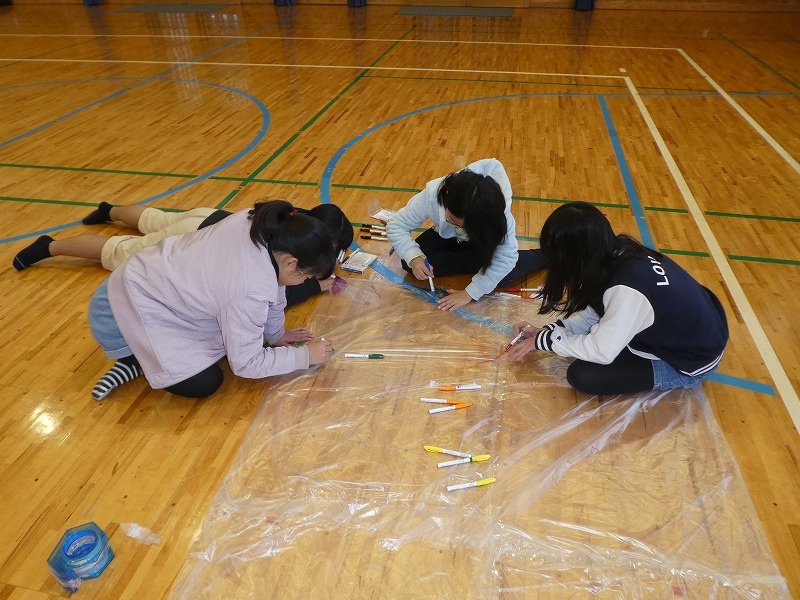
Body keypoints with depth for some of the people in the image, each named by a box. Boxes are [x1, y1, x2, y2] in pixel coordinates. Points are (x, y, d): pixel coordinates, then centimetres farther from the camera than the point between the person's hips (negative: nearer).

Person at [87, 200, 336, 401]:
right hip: (126, 313, -9)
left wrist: (277, 334, 13)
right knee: (205, 383, -11)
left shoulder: (261, 223, -15)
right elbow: (246, 363, -20)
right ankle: (135, 361, 6)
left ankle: (140, 357, 10)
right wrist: (304, 355, -10)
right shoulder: (250, 293, -34)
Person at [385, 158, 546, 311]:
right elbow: (396, 225, -26)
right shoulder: (432, 195, -37)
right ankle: (480, 264, -11)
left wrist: (470, 293, -37)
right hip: (448, 236, 3)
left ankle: (544, 257, -1)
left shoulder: (498, 213, -40)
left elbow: (505, 258, -36)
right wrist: (414, 257, -44)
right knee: (409, 263, -21)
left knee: (502, 276, -31)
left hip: (483, 241, -3)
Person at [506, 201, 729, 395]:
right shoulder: (620, 252, -13)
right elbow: (595, 312, 1)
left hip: (691, 362, -7)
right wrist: (548, 331, -4)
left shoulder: (627, 290, -37)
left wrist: (542, 340, -14)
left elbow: (601, 351, -25)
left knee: (581, 375, -12)